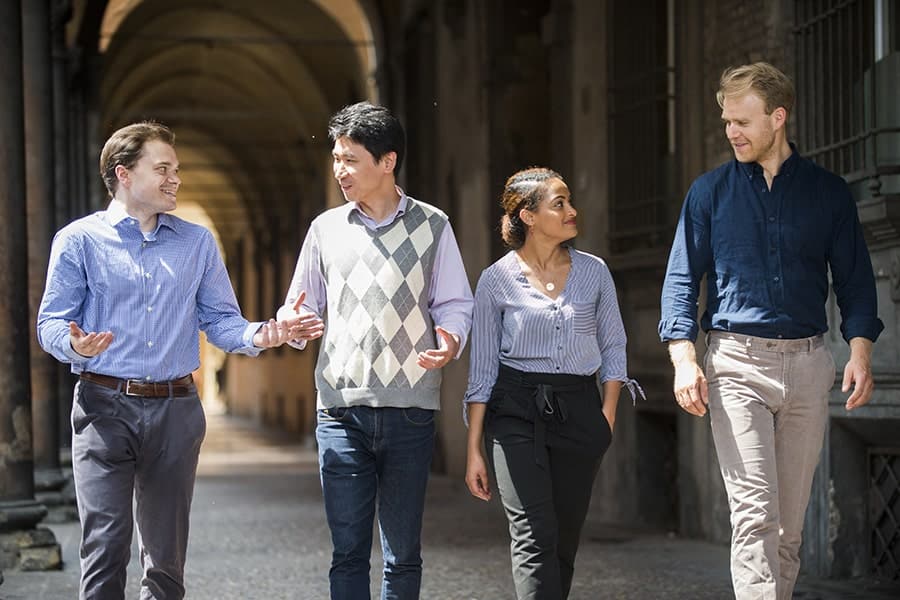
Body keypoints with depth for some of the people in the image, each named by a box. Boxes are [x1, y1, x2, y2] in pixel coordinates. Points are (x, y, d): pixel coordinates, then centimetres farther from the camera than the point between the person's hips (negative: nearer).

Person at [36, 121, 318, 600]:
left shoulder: (197, 243, 13)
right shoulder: (79, 240, 3)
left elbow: (220, 320, 10)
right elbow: (52, 322, 0)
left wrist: (256, 336, -11)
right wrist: (74, 343, -23)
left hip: (176, 411, 3)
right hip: (105, 407, -3)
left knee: (166, 556, 8)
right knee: (106, 546, -10)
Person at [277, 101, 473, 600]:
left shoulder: (432, 226, 5)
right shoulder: (326, 228, 11)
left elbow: (456, 305, 7)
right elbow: (303, 308, 15)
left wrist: (449, 341, -15)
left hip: (410, 411, -1)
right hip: (342, 410, 1)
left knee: (403, 555, 5)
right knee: (347, 552, 1)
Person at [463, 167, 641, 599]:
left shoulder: (594, 272, 7)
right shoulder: (497, 280, 0)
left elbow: (614, 349, 13)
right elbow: (482, 370, 2)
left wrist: (606, 422, 1)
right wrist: (474, 450, -1)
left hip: (578, 410, 3)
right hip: (517, 410, -3)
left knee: (563, 542, 5)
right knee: (535, 536, -15)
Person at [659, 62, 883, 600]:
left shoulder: (829, 192, 9)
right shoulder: (710, 192, 7)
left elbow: (855, 280, 9)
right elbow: (682, 279, 5)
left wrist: (860, 351, -6)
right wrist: (684, 358, -8)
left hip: (808, 363, 2)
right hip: (736, 362, -2)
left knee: (791, 520, 6)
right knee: (755, 513, -12)